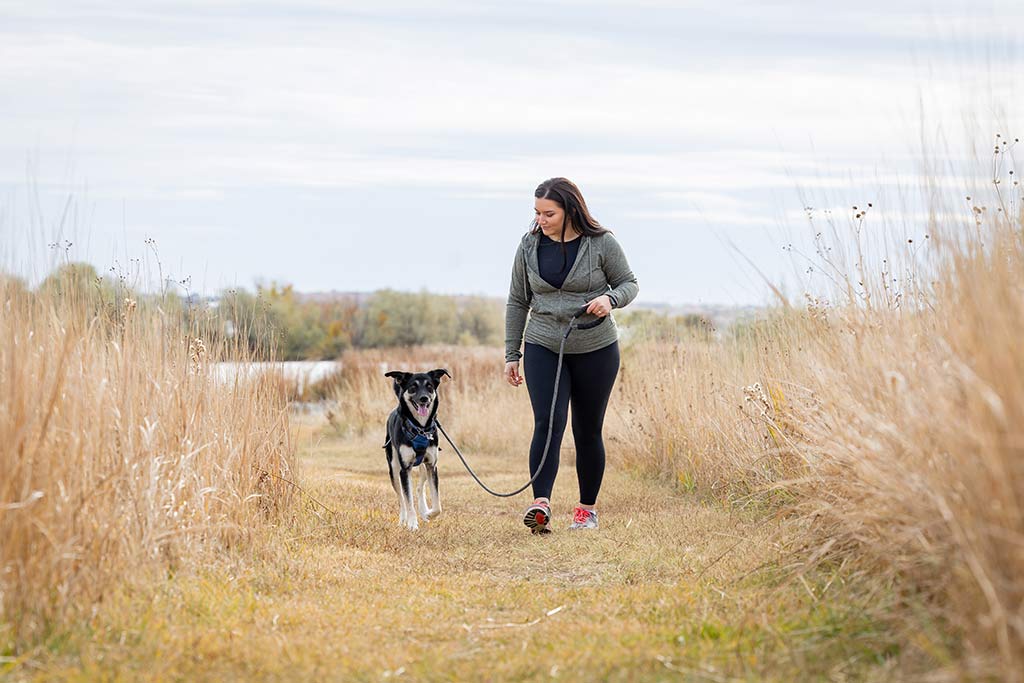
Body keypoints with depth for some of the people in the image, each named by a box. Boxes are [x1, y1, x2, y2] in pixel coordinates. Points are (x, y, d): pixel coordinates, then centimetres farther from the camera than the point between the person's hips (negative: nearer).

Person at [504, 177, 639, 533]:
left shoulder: (601, 243, -7)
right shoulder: (530, 246, 1)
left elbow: (629, 283, 4)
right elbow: (517, 302, 9)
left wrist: (610, 299, -19)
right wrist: (511, 355, 8)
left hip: (596, 349, -1)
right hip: (543, 348, 1)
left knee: (588, 431, 5)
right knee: (547, 423, -16)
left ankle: (587, 508, 18)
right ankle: (540, 504, -27)